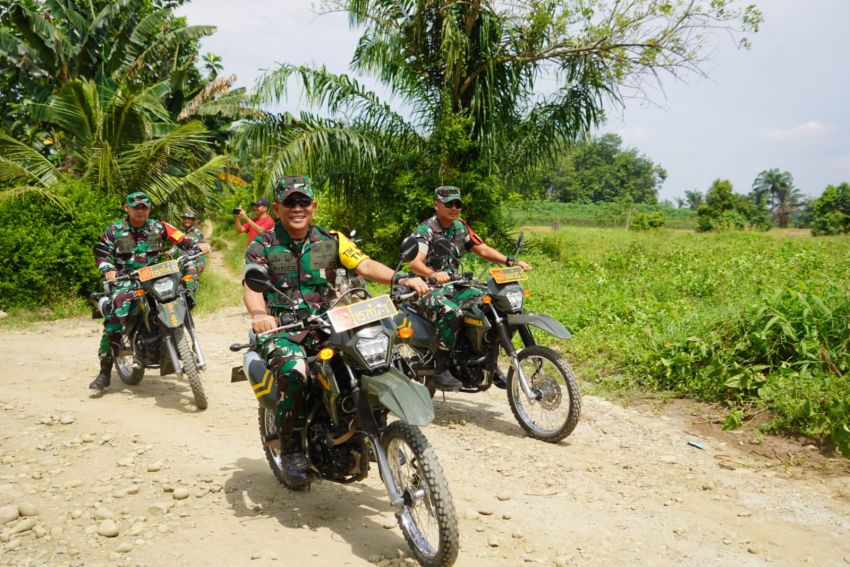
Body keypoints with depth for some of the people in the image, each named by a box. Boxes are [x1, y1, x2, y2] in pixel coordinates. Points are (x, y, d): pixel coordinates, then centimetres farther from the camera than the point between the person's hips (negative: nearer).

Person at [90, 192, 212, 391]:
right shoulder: (114, 230, 5)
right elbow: (101, 252, 4)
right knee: (113, 320, -20)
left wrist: (198, 244, -15)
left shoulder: (158, 227, 8)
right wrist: (108, 269, -15)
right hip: (125, 281, -2)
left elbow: (180, 239, 3)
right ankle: (105, 371, -12)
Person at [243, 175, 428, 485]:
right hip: (281, 329, -3)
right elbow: (252, 286, -14)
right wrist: (259, 314, -37)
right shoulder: (262, 246, 2)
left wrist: (401, 279, -22)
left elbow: (364, 265, -3)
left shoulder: (331, 240, 10)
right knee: (293, 370, -34)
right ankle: (292, 449, -17)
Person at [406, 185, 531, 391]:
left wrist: (511, 262, -6)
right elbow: (415, 262, -28)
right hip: (428, 289, -7)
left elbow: (483, 249, 10)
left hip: (454, 287, 7)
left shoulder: (461, 228, 10)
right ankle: (441, 370, -26)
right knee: (451, 313, -36)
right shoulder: (425, 230, -12)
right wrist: (433, 274, -49)